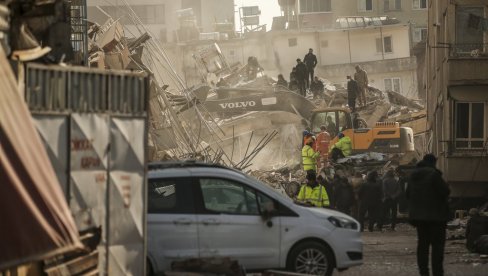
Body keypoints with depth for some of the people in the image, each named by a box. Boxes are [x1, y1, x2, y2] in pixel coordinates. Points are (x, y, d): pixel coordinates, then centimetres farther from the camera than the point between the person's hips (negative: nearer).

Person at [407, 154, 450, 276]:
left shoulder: (413, 175, 10)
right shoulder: (433, 174, -15)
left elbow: (408, 194, 17)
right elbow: (445, 191, -16)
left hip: (418, 214, 7)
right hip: (435, 215, -7)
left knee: (422, 243, 12)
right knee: (437, 244, -4)